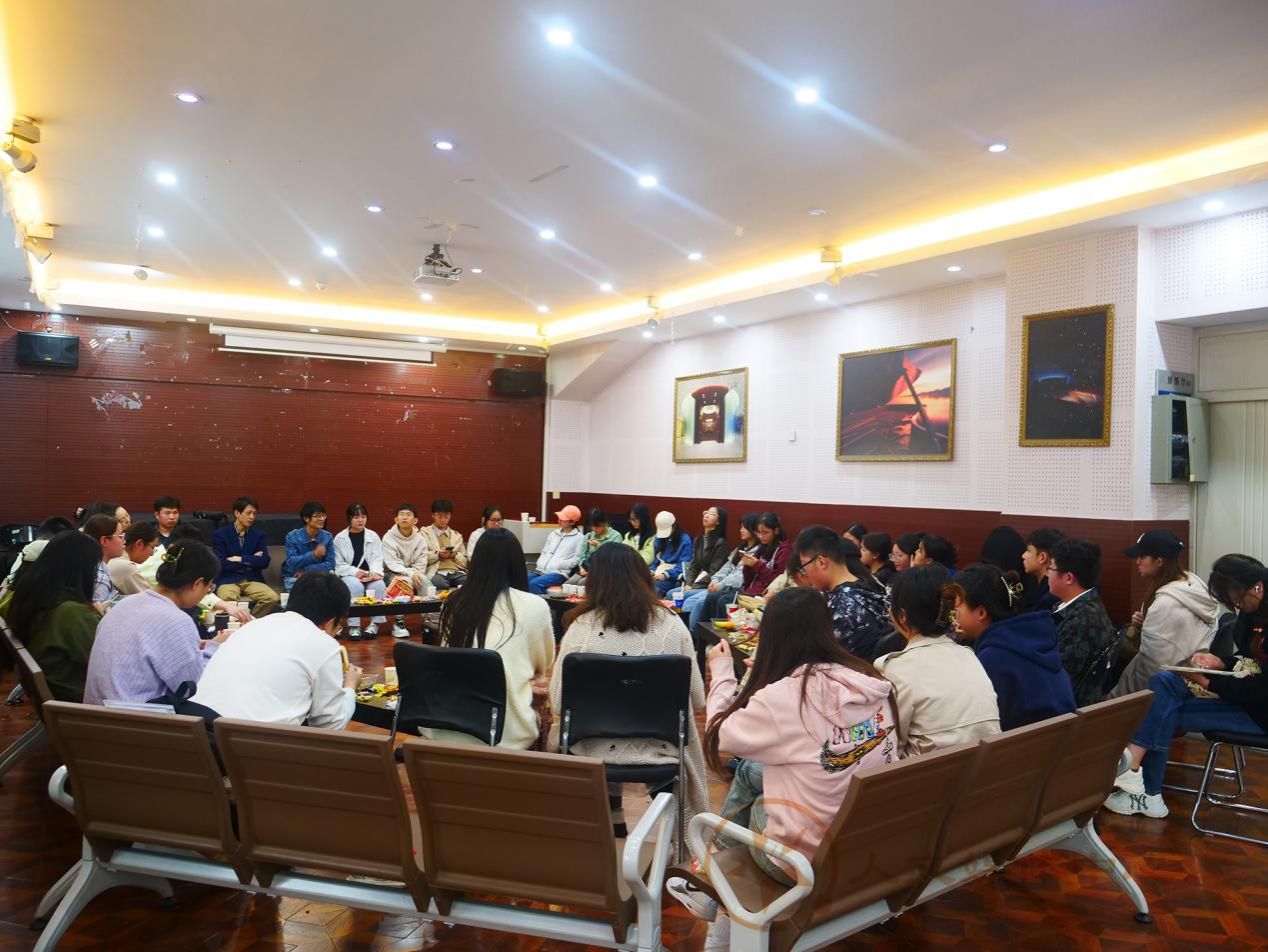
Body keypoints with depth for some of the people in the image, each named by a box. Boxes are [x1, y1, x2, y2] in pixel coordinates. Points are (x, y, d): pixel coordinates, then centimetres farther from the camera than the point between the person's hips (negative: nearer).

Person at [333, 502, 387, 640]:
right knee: (356, 586, -35)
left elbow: (377, 558, 3)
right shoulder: (340, 539, 4)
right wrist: (355, 572, -17)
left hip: (370, 575, 2)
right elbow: (338, 564, -1)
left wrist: (375, 571, -19)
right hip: (348, 576, -2)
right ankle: (354, 626, -28)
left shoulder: (373, 536, 11)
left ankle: (375, 623, -19)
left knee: (379, 585, -31)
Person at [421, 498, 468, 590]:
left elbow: (465, 562, 21)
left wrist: (455, 555, 2)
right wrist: (437, 554, -9)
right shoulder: (425, 533, 16)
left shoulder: (457, 536, 27)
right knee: (441, 585, -38)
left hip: (457, 572, 3)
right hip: (436, 572, -3)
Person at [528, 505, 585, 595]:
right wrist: (540, 565, 4)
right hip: (541, 570, 7)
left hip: (559, 573, -7)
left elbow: (577, 560, -8)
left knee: (534, 583, -33)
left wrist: (558, 564, -13)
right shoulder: (554, 534, 22)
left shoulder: (579, 538, 0)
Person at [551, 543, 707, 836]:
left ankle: (612, 820, 42)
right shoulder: (671, 624, -9)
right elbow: (697, 701, -1)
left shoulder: (582, 627, -12)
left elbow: (558, 701, -6)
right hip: (661, 748, 0)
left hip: (597, 750, 0)